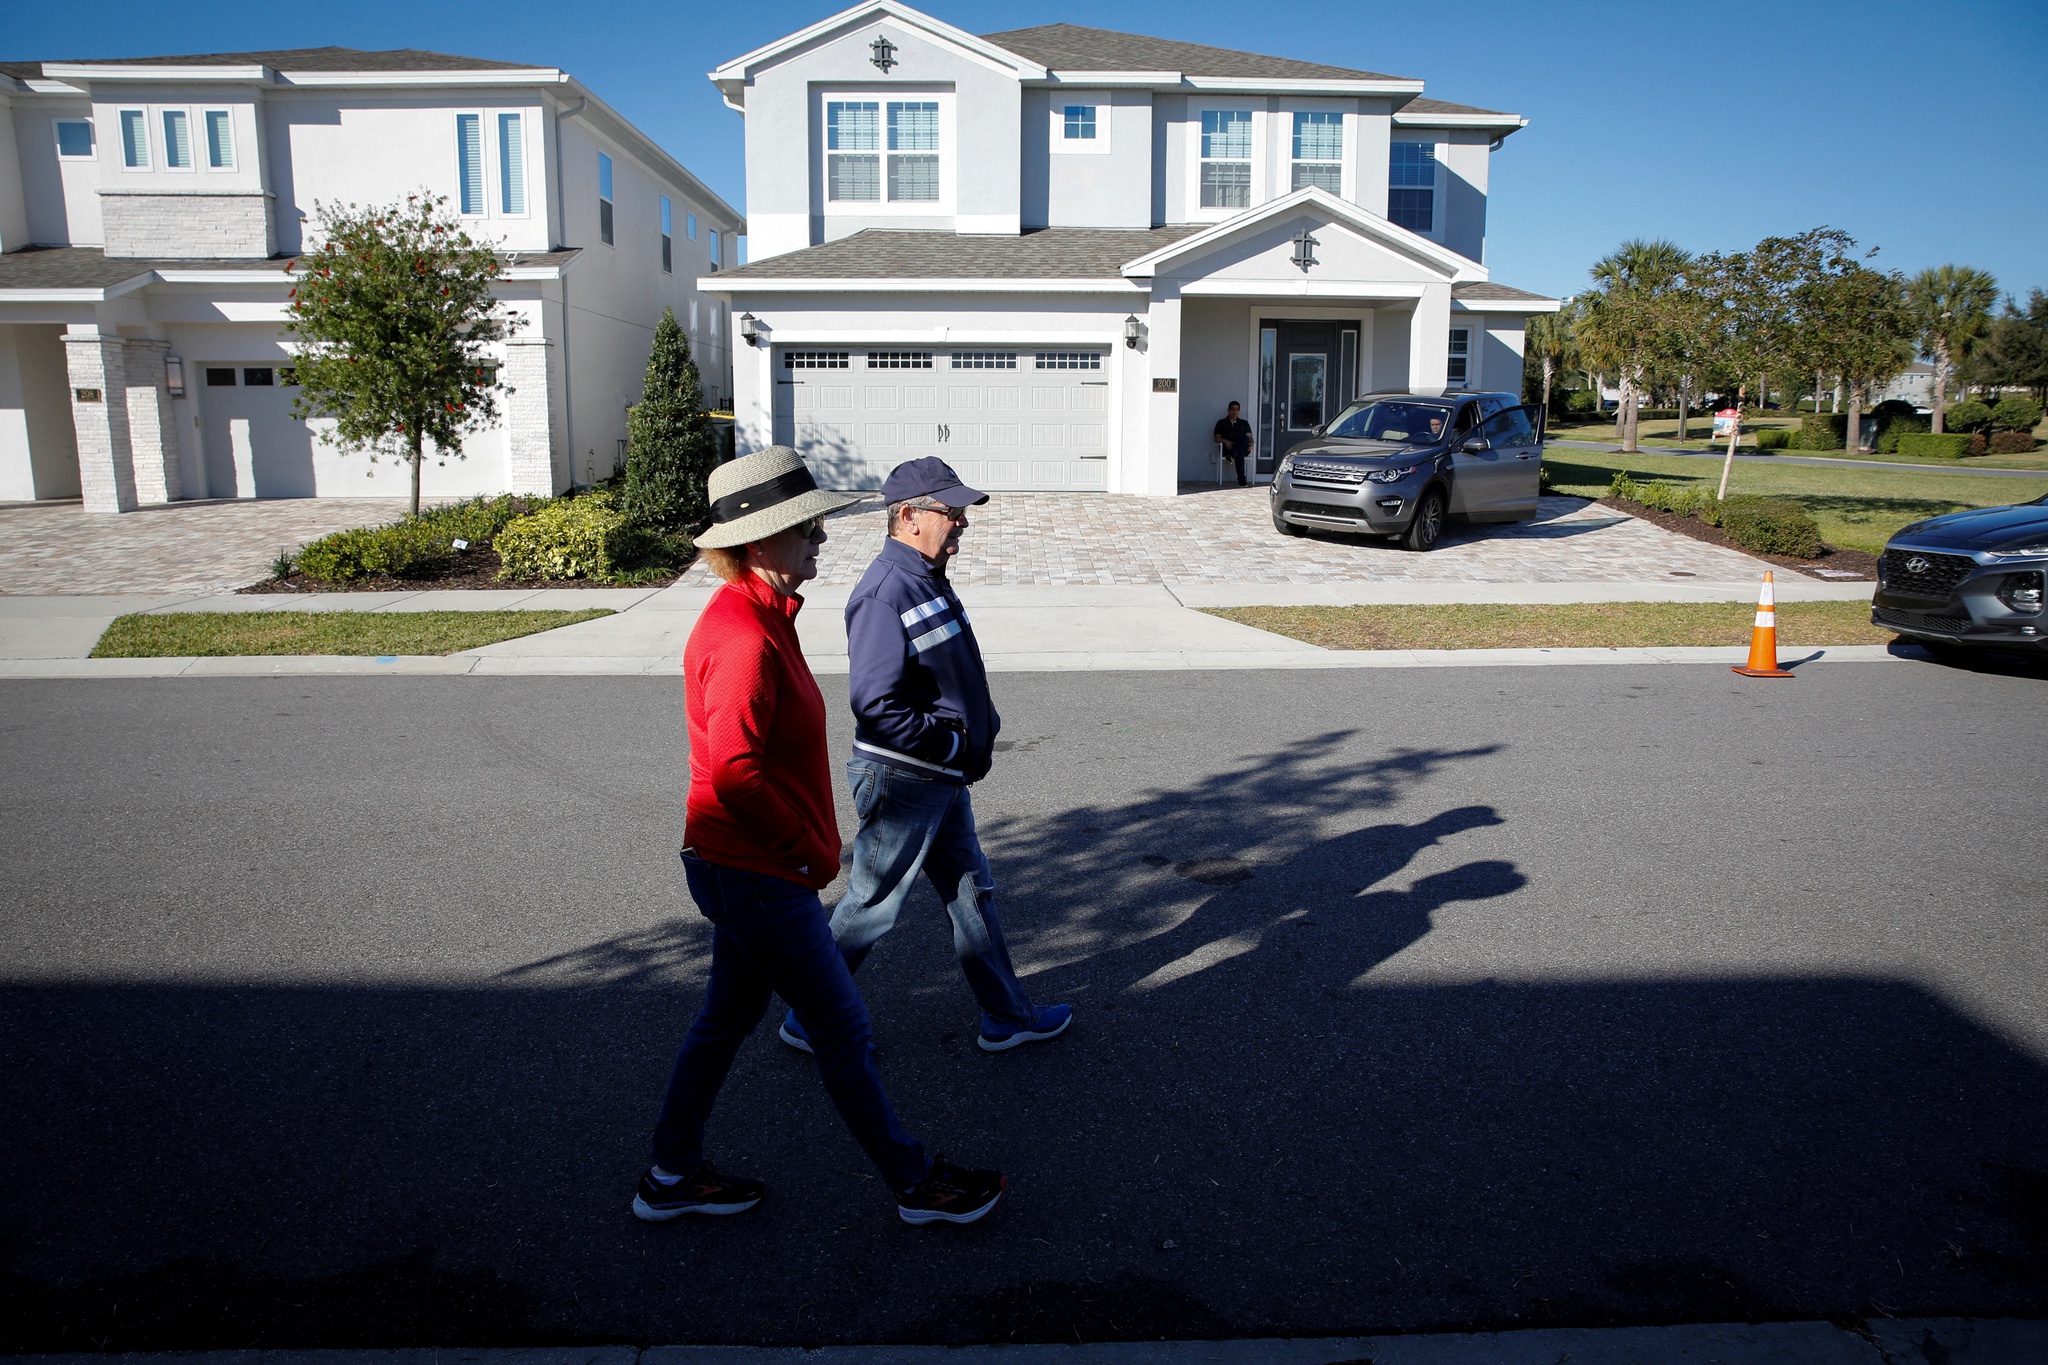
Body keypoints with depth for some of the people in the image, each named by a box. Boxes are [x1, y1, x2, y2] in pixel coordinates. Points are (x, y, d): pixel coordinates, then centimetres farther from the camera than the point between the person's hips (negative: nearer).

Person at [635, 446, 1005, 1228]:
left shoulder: (750, 616, 8)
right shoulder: (745, 638, -25)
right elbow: (735, 775, -29)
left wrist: (806, 844, 14)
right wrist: (810, 851, -17)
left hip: (744, 865, 10)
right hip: (761, 876, -10)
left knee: (728, 1017, 21)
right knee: (844, 1030, 4)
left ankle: (672, 1176, 36)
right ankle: (916, 1185, 21)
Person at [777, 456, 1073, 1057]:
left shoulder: (928, 579, 9)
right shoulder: (886, 592, -23)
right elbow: (875, 705, -29)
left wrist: (976, 736, 9)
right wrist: (951, 743, -20)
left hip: (943, 778, 10)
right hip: (901, 781, -10)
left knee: (972, 890, 18)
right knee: (872, 906, 5)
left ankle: (1007, 1016, 32)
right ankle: (810, 1019, 24)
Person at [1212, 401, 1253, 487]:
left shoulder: (1244, 423, 27)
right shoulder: (1221, 423, 20)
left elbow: (1249, 436, 14)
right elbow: (1217, 438, 8)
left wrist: (1251, 443, -12)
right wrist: (1225, 441, -15)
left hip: (1243, 448, 2)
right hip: (1227, 448, -2)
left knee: (1245, 439, -37)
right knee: (1239, 454, -39)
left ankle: (1231, 456, -49)